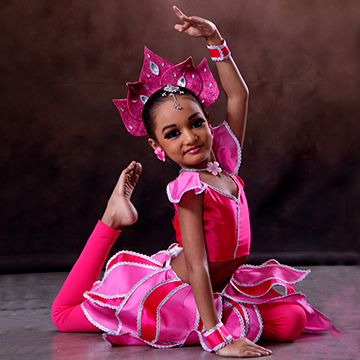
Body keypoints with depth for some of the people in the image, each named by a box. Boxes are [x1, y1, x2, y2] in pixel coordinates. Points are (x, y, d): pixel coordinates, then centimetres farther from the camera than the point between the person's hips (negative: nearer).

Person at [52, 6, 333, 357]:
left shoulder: (224, 161, -6)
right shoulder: (190, 187, -27)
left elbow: (238, 94, 4)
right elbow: (197, 265, -32)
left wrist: (214, 38, -4)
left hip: (220, 286, 7)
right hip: (178, 293, -6)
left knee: (292, 320, -5)